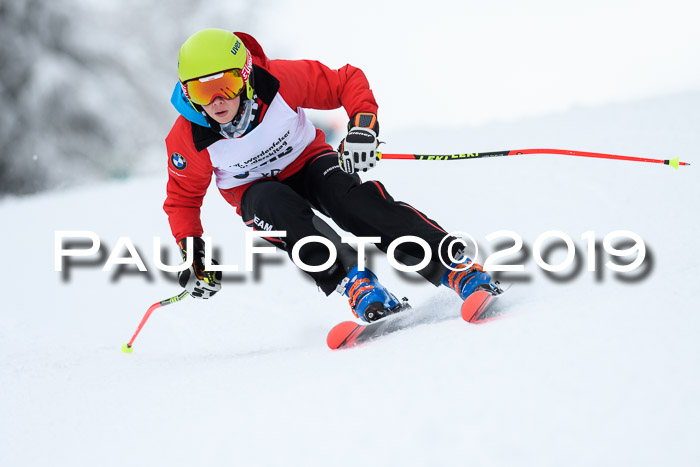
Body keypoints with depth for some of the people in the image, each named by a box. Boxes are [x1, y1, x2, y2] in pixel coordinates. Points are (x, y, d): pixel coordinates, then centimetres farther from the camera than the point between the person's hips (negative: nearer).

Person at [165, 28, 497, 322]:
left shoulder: (279, 80, -27)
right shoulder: (187, 139, -23)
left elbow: (348, 81, -14)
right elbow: (182, 199, -5)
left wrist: (363, 127, -30)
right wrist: (193, 257, -15)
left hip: (307, 161, 0)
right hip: (256, 189, 0)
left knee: (355, 200, -31)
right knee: (279, 206, -37)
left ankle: (455, 268, -36)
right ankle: (353, 281, -39)